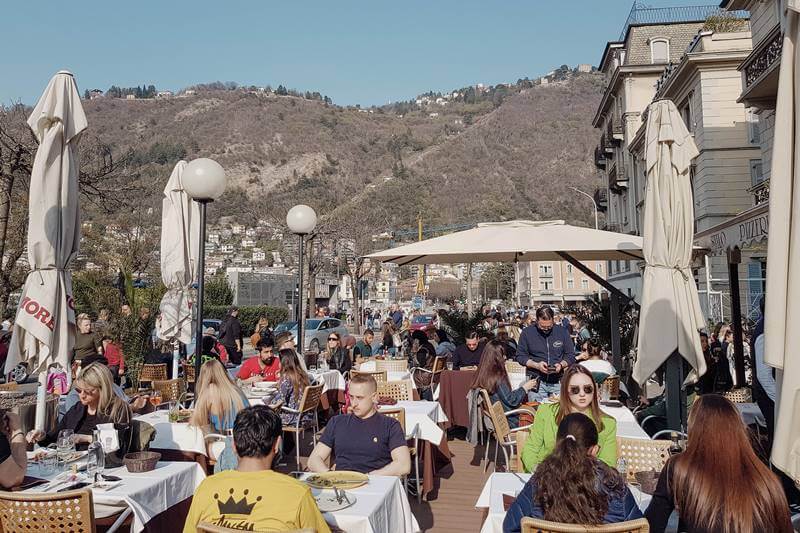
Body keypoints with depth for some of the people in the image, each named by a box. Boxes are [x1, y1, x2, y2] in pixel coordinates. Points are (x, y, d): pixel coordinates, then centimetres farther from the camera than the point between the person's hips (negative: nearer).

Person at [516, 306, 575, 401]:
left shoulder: (562, 332, 4)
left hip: (558, 381, 1)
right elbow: (520, 356, 2)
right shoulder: (527, 332, 0)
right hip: (537, 381, -1)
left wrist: (561, 365, -11)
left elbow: (571, 356, 8)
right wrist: (536, 365, -13)